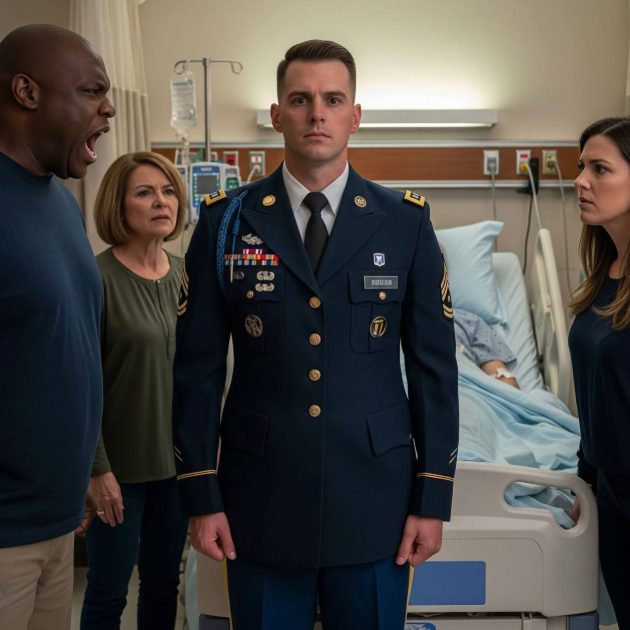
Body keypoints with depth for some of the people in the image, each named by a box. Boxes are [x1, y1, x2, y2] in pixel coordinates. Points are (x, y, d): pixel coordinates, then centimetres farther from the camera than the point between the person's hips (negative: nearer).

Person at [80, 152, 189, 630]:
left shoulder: (186, 274, 4)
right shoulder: (98, 279, -13)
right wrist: (98, 468, -14)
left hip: (178, 459, 5)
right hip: (120, 463, -5)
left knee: (164, 583, 16)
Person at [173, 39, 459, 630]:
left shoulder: (406, 222, 0)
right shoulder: (225, 222, -1)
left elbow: (435, 367, 1)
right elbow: (197, 368, 0)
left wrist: (433, 499, -2)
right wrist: (200, 495, -2)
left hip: (375, 504, 0)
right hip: (261, 503, 0)